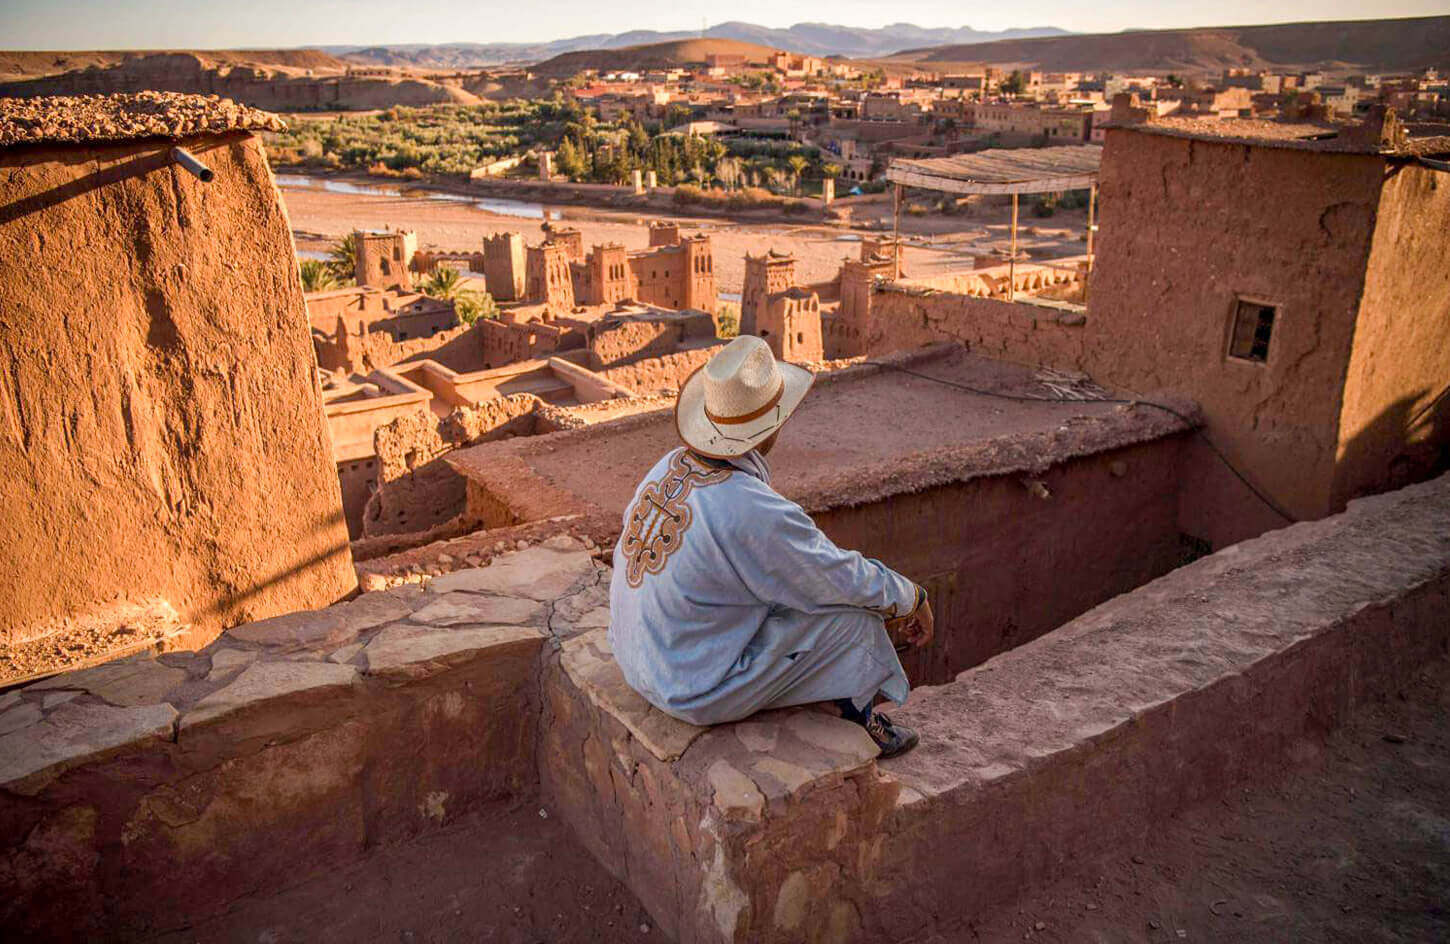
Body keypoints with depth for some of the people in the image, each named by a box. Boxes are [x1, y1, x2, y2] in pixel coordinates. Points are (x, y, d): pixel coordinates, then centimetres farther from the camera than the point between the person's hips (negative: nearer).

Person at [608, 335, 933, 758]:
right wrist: (914, 598, 5)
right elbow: (850, 582, -16)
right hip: (699, 693, -8)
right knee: (852, 610, -5)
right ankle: (856, 720, 21)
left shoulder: (670, 466, -4)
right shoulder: (755, 511, -29)